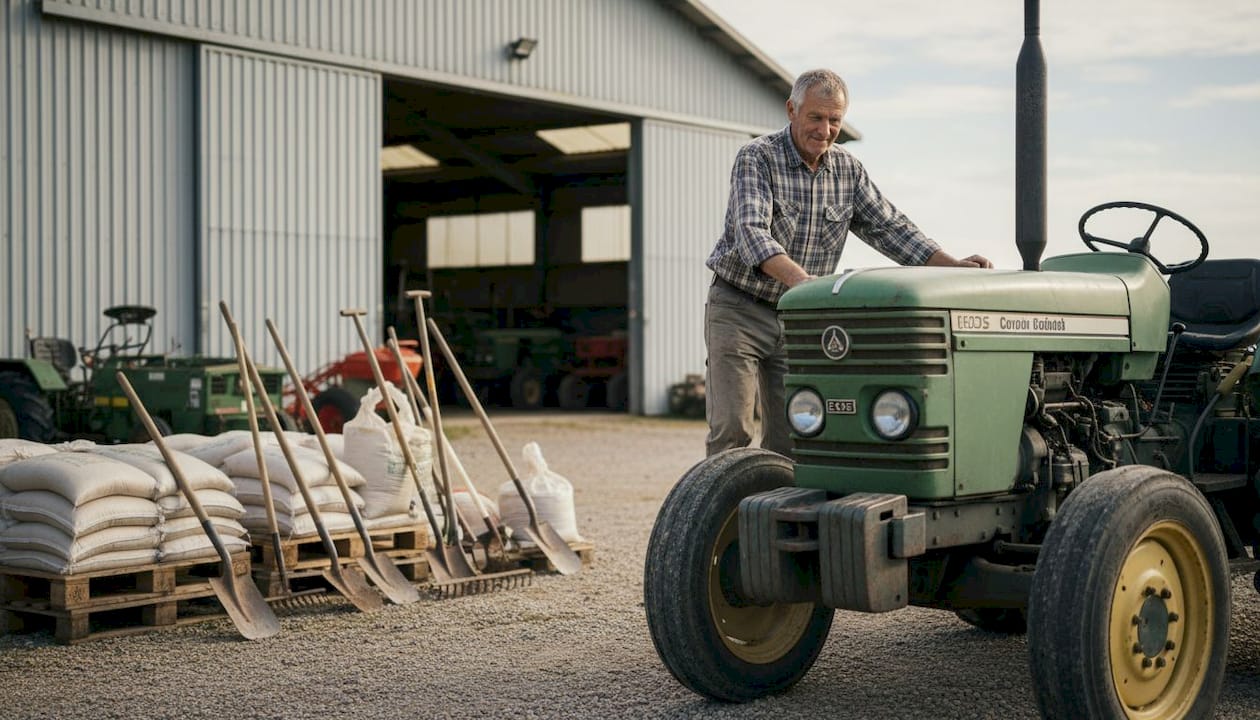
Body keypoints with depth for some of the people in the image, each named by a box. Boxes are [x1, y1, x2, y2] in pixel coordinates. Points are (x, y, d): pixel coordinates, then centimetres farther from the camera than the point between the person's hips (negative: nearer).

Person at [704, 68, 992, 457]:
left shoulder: (848, 170, 4)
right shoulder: (756, 158, -14)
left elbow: (889, 227, 6)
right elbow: (752, 232, -28)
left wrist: (952, 264, -8)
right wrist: (800, 280, -45)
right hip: (739, 311, -5)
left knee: (791, 439, 3)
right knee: (731, 432, -10)